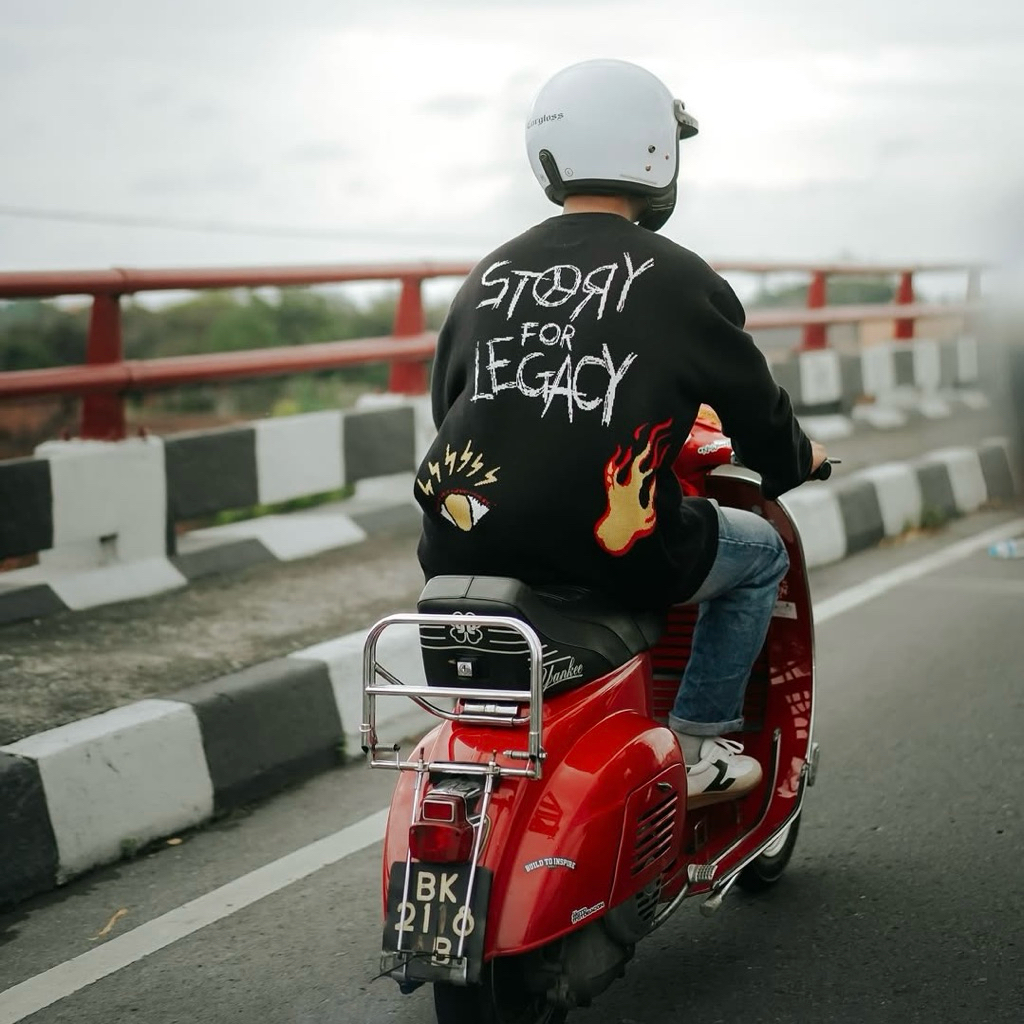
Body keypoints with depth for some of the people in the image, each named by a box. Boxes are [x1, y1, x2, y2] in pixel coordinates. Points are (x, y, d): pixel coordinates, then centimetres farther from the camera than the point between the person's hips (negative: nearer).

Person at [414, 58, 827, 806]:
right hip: (615, 552, -5)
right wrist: (795, 462, 31)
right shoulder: (678, 279, -2)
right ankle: (695, 744, 19)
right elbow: (754, 406, 8)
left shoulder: (485, 279, 11)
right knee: (760, 551, 23)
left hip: (467, 549, 5)